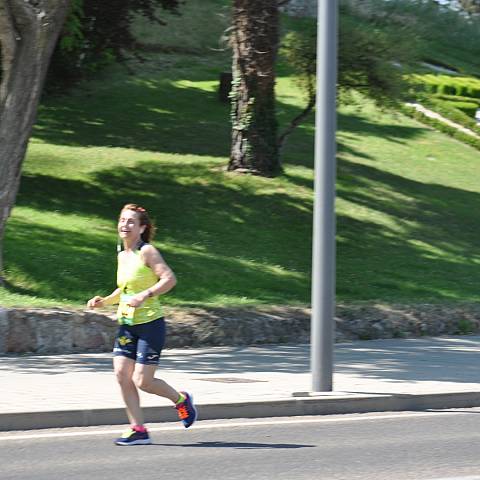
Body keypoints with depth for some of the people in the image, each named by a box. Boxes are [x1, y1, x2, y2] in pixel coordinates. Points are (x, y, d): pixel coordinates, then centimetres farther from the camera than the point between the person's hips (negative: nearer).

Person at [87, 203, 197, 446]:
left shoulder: (147, 252, -12)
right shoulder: (122, 255, 11)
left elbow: (169, 278, -19)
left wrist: (144, 295, -27)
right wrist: (104, 301, 9)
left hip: (150, 324, -7)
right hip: (126, 324, 7)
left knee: (142, 381, -8)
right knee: (122, 375, -5)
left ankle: (181, 400, 20)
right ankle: (138, 430, 3)